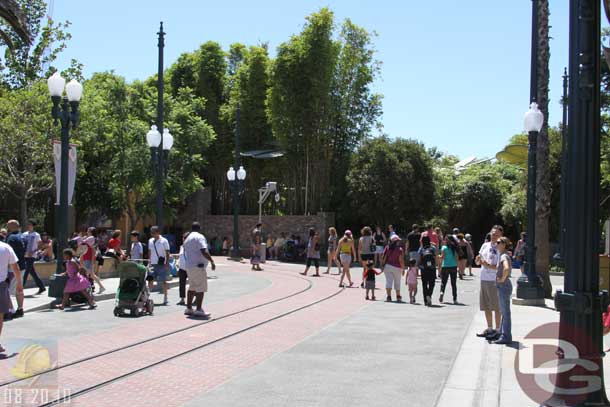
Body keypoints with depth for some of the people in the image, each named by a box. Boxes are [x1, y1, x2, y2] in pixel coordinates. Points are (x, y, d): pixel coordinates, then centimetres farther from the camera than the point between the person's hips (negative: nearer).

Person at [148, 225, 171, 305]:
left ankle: (165, 298, 8)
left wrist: (167, 263, -11)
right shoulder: (150, 241, 11)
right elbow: (149, 252, 18)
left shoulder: (164, 241, -5)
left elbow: (167, 253, -5)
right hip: (153, 264, 5)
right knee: (150, 280, 2)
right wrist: (149, 262, 12)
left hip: (162, 264, -5)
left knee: (163, 281, -1)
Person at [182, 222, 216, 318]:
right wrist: (212, 261, -18)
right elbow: (204, 251, -21)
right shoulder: (199, 237, -10)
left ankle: (188, 308, 20)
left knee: (192, 287, 16)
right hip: (197, 266, -9)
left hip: (188, 266, 9)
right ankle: (199, 310, -8)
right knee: (201, 288, -6)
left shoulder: (187, 239, 19)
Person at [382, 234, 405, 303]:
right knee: (397, 282, 13)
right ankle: (398, 297, 24)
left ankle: (389, 296, -10)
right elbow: (401, 260, -12)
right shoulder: (400, 249, -8)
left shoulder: (387, 248, 2)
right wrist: (403, 269, -3)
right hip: (397, 268, -2)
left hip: (387, 266, 2)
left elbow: (383, 258, 0)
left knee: (389, 281, 0)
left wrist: (383, 265, 9)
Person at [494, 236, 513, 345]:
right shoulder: (502, 255, 12)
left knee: (505, 312, -3)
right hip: (502, 287, 10)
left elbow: (506, 268, -37)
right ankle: (502, 334, 27)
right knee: (504, 311, 17)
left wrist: (503, 279, -24)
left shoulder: (504, 256, -17)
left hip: (504, 286, -10)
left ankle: (506, 337, 3)